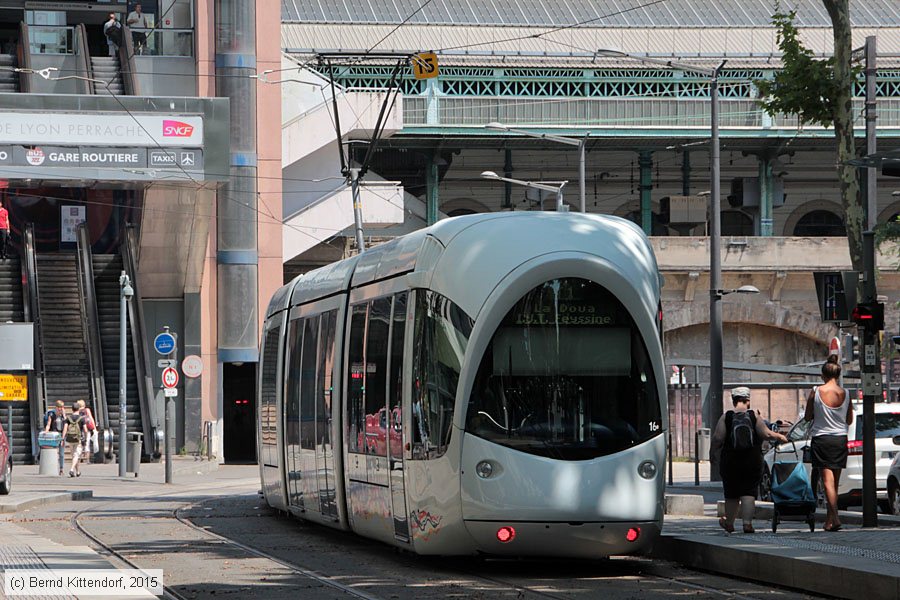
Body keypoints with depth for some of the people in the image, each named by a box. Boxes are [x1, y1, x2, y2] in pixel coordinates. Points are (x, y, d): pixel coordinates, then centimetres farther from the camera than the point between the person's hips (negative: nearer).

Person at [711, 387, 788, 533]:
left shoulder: (726, 417, -4)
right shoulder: (754, 416, -3)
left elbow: (718, 438, -9)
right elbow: (766, 434, -8)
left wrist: (712, 450, 10)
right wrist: (779, 437, 10)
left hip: (730, 462, 1)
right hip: (752, 461, -1)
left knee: (732, 493, 12)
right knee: (749, 492, 1)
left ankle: (729, 522, 25)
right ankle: (747, 522, -10)